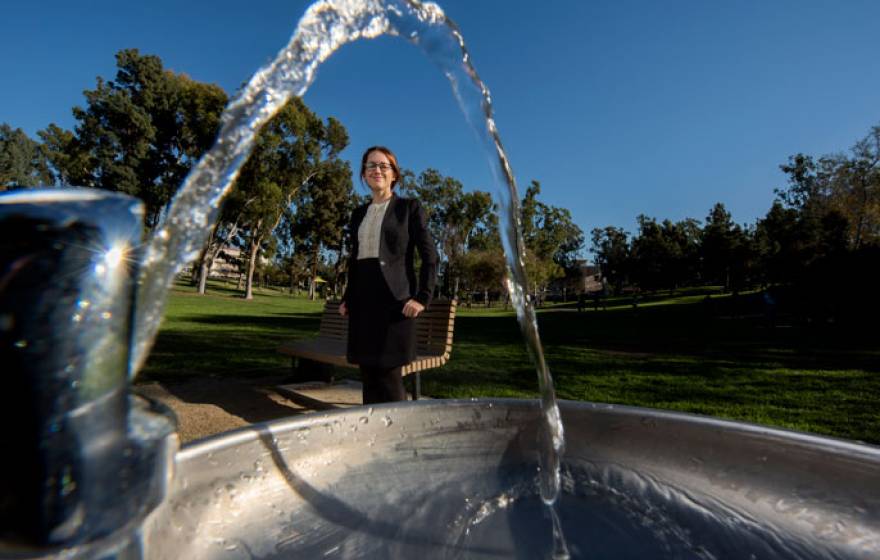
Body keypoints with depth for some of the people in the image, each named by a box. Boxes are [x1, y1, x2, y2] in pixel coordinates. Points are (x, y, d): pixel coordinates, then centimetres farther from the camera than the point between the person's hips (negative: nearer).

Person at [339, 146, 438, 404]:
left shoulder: (409, 207, 3)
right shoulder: (358, 213, 18)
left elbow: (429, 256, -2)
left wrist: (422, 297, -11)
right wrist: (347, 298, 16)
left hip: (394, 299, -5)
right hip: (363, 301, 5)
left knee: (388, 374, -5)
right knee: (368, 374, 7)